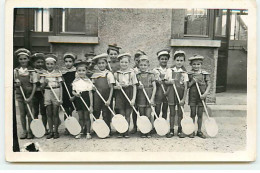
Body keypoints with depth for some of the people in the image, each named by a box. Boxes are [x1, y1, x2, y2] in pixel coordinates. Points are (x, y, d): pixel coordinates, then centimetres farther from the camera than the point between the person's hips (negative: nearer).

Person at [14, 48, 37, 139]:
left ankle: (30, 131, 15)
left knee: (29, 114, 1)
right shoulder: (16, 70, 4)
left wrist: (30, 97, -13)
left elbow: (34, 85, -6)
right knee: (22, 114, 8)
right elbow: (13, 83, 10)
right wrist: (16, 84, -15)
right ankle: (24, 131, 21)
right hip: (19, 94, 3)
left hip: (29, 94, -2)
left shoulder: (32, 71, -5)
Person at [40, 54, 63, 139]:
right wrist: (45, 83, -15)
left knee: (55, 113, 2)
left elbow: (60, 86, -2)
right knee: (49, 114, 6)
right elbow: (42, 87, 8)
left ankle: (56, 131, 14)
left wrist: (61, 98, -9)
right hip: (47, 93, 3)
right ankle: (51, 131, 16)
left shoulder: (58, 73, 0)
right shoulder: (44, 74, 7)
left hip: (56, 93, -2)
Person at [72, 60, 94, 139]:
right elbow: (73, 91, 10)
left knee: (86, 117, 3)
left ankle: (88, 132, 15)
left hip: (86, 99, -3)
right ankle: (81, 132, 23)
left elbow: (90, 93, -7)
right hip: (78, 99, 3)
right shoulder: (75, 81, 6)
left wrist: (91, 105, -10)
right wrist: (75, 94, -16)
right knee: (80, 117, 11)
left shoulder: (88, 81, -5)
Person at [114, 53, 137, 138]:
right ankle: (120, 132, 11)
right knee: (121, 114, 2)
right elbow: (113, 86, 11)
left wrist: (133, 99, -9)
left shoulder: (132, 73, 1)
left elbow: (134, 86, -1)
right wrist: (116, 86, -13)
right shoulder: (116, 74, 5)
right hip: (119, 95, 1)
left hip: (129, 94, -1)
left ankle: (126, 132, 11)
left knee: (127, 115, 2)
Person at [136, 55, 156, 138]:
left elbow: (154, 87, -2)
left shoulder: (151, 75, 2)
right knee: (142, 115, 5)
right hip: (140, 97, 1)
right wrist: (138, 87, -13)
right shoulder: (137, 75, 6)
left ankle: (148, 132, 11)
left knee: (148, 116, -3)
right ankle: (142, 131, 16)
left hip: (149, 96, -1)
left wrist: (152, 98, -11)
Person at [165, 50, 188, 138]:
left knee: (180, 112, 5)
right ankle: (171, 130, 14)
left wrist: (183, 99, -13)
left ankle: (180, 130, 18)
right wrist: (170, 82, -12)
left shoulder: (184, 73, 0)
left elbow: (185, 87, -5)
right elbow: (165, 81, 11)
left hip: (180, 93, -1)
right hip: (171, 93, 1)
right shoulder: (169, 70, 5)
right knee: (172, 112, 5)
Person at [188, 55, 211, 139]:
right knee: (193, 114, 5)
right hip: (192, 95, 0)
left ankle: (199, 131, 18)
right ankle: (192, 131, 15)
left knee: (200, 114, 7)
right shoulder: (189, 74, 1)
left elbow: (209, 84, -3)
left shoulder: (205, 74, 2)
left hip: (201, 96, 1)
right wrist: (193, 81, -16)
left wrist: (205, 93, -15)